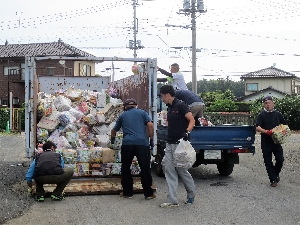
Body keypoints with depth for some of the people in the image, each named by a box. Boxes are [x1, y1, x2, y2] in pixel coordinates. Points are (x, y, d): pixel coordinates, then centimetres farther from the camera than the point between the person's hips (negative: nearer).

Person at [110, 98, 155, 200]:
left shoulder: (122, 115, 22)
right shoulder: (142, 113, 17)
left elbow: (114, 130, 34)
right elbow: (150, 125, 1)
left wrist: (112, 140, 53)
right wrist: (151, 139, 9)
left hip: (127, 143, 1)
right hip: (142, 143, -1)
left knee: (125, 168, 14)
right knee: (145, 169, 4)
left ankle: (127, 192, 17)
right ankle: (148, 193, 7)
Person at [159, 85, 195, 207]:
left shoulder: (180, 105, -10)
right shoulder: (170, 108, 16)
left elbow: (192, 120, -14)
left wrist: (187, 132, -29)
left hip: (180, 143, -8)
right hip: (170, 144, 8)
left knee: (181, 170, 2)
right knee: (169, 170, 2)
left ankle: (191, 194, 23)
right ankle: (172, 200, 4)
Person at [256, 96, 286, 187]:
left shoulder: (278, 114, 10)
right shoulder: (262, 115, 1)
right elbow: (257, 127, -9)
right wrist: (266, 131, -25)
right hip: (266, 143, -2)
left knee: (280, 159, -1)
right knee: (268, 162, 2)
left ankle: (276, 174, 26)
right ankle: (273, 180, 11)